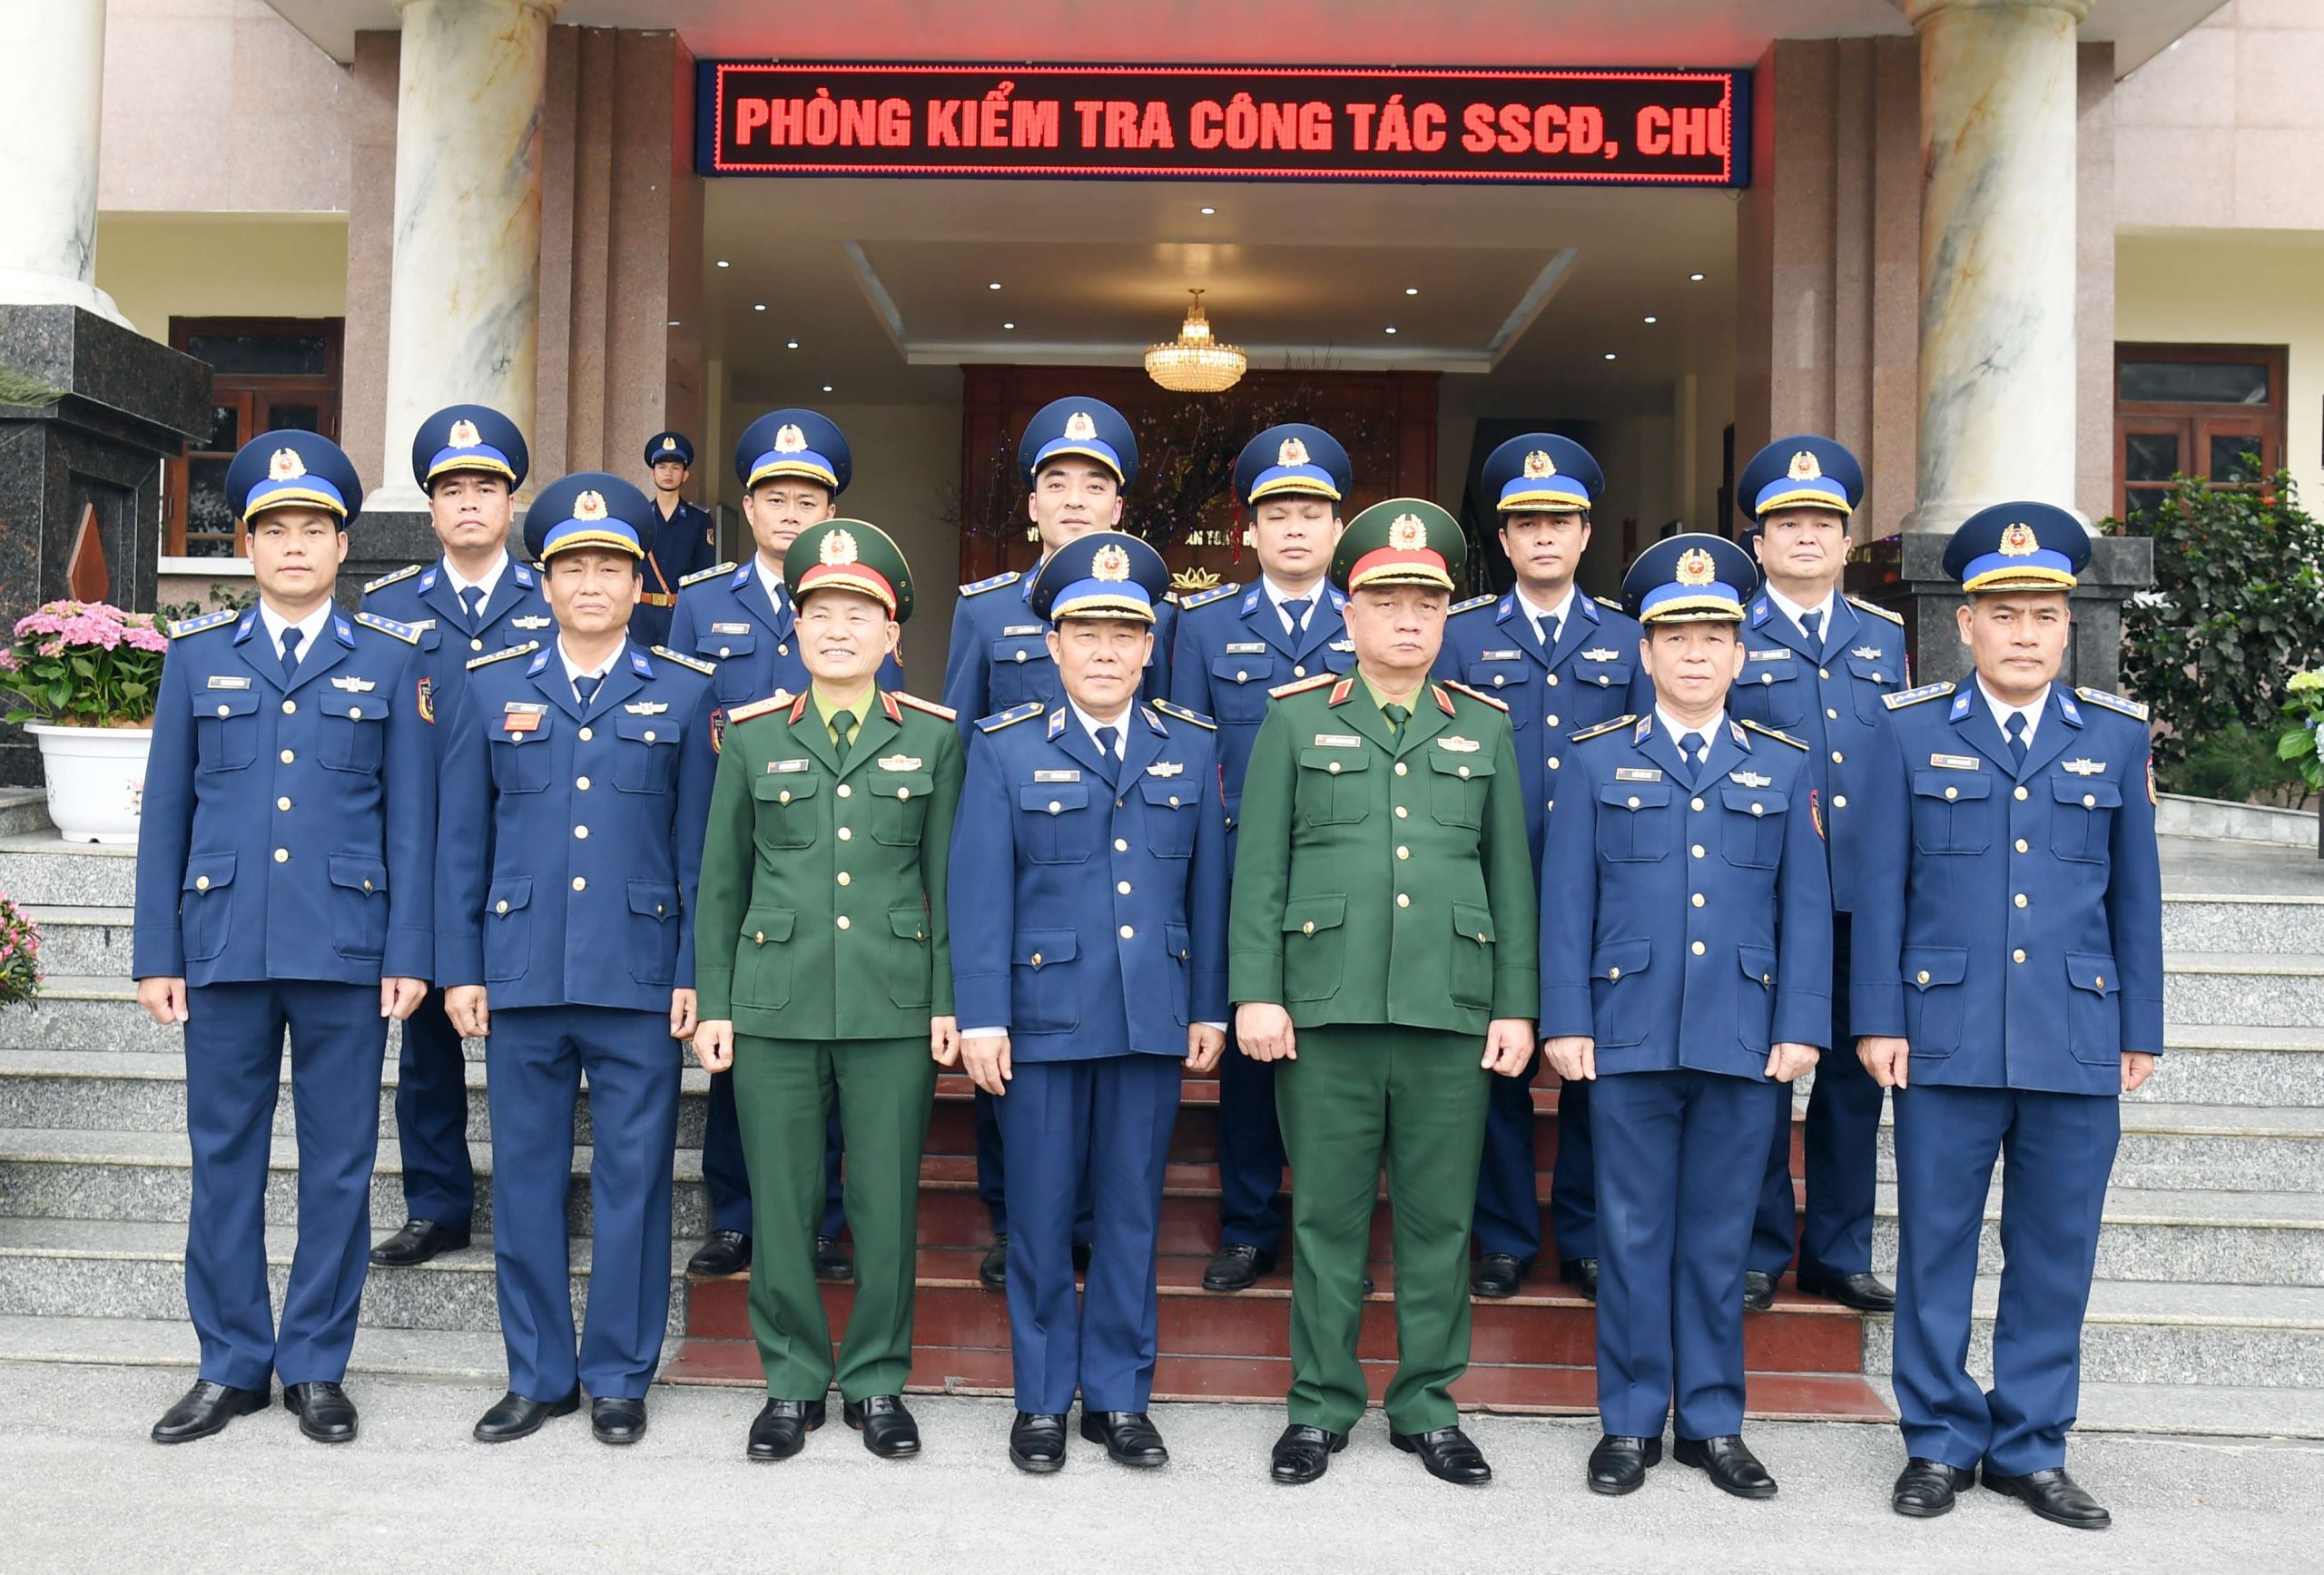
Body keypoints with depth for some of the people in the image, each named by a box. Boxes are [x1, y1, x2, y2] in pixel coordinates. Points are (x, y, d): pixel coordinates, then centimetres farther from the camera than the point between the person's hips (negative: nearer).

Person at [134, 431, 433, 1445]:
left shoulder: (388, 659, 5)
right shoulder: (197, 654, 9)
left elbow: (411, 818, 3)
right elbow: (166, 811, 8)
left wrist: (409, 954, -4)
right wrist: (156, 955, 3)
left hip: (345, 950, -1)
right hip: (224, 947, 1)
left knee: (338, 1163, 5)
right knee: (224, 1159, 8)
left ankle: (317, 1364, 18)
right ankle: (231, 1364, 21)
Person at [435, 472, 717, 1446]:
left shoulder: (685, 692, 5)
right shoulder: (491, 686, 9)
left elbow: (700, 845, 3)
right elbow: (462, 841, 9)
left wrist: (695, 972, -3)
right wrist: (460, 968, 3)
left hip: (639, 975, -1)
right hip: (521, 973, 2)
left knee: (633, 1177, 4)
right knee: (526, 1175, 8)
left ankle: (619, 1376, 17)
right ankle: (537, 1375, 21)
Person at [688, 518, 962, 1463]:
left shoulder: (933, 738, 5)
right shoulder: (752, 737, 6)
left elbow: (948, 878, 5)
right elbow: (720, 881, 10)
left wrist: (949, 1001, 0)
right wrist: (712, 1002, 5)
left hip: (894, 1003, 0)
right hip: (774, 1002, 1)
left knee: (888, 1203, 5)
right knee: (782, 1204, 6)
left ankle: (876, 1381, 22)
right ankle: (793, 1382, 23)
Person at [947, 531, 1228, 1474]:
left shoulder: (1192, 745, 8)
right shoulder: (1006, 748, 1)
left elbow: (1209, 885, 8)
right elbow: (978, 889, -3)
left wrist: (1210, 1009, 6)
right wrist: (980, 1017, -8)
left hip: (1153, 1019, 2)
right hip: (1042, 1014, -2)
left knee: (1131, 1213, 9)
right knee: (1040, 1216, 6)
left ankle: (1120, 1397, 22)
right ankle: (1043, 1399, 21)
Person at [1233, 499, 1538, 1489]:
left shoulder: (1484, 727, 13)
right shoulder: (1296, 719, 7)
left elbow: (1511, 876, 11)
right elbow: (1259, 869, 3)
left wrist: (1515, 1006, 5)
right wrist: (1257, 992, -5)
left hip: (1452, 1012, 2)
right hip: (1326, 1007, -1)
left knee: (1439, 1218, 7)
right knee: (1327, 1214, 5)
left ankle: (1426, 1405, 21)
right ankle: (1322, 1405, 18)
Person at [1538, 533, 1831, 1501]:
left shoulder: (1783, 767, 10)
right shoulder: (1596, 762, 7)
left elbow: (1806, 907, 7)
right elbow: (1566, 901, 3)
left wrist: (1801, 1026, -2)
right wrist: (1565, 1023, -4)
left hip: (1745, 1043, 1)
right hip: (1628, 1039, -1)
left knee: (1719, 1238, 9)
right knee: (1633, 1235, 5)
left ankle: (1714, 1422, 21)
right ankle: (1631, 1422, 17)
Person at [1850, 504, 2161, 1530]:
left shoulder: (2116, 735, 8)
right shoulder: (1912, 731, 3)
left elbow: (2136, 894, 10)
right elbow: (1880, 886, 2)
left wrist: (2140, 1031, 8)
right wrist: (1878, 1020, -3)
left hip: (2078, 1044, 2)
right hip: (1945, 1040, -1)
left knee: (2057, 1252, 8)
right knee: (1936, 1244, 5)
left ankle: (2030, 1448, 22)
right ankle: (1939, 1441, 19)